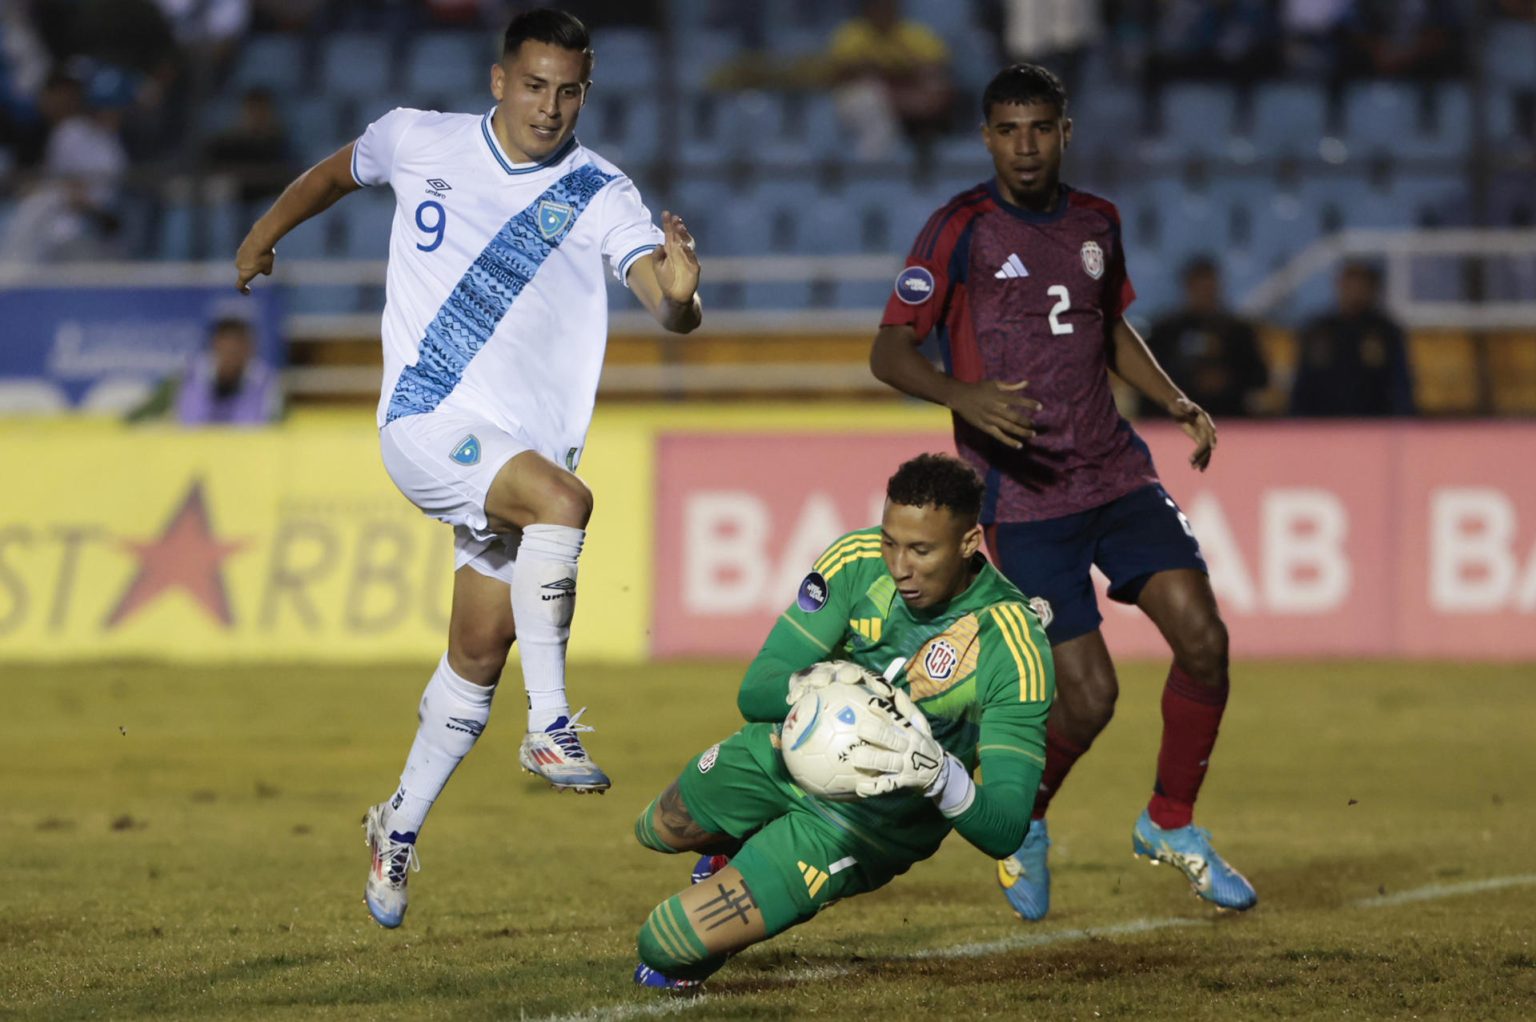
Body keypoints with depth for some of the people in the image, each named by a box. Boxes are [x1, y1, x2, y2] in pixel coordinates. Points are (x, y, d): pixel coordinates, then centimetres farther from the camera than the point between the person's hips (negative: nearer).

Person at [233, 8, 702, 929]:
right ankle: (551, 725, -28)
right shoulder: (419, 141, 0)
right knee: (562, 499, -31)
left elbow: (670, 307, -17)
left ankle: (401, 829, 25)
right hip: (428, 421, -2)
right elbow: (339, 171, 23)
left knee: (481, 651, 4)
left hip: (529, 441, 2)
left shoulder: (600, 196, -3)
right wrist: (266, 233, 35)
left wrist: (680, 293, -40)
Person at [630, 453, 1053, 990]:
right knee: (658, 831, 30)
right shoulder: (858, 562, -22)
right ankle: (733, 850, 61)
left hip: (874, 820, -4)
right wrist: (809, 686, -45)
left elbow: (1006, 830, -34)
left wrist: (942, 775, -56)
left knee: (664, 946, -8)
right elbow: (755, 692, -21)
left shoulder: (1014, 650, -33)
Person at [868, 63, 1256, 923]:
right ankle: (1024, 820, 21)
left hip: (1116, 472, 5)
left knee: (1204, 636, -10)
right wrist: (965, 396, -28)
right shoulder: (962, 230, -7)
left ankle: (1171, 824, 12)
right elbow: (890, 351, -9)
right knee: (1090, 696, -11)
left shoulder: (1096, 223, 10)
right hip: (1023, 496, -5)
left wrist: (1174, 401, 10)